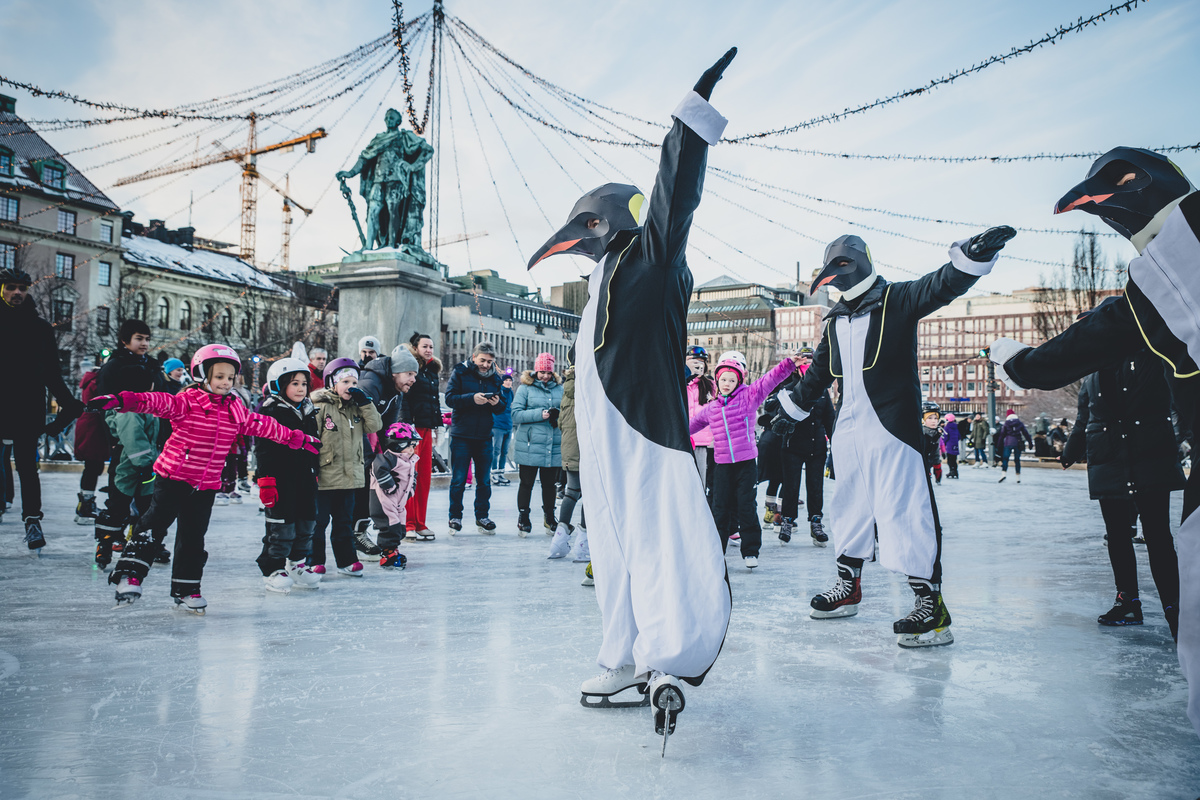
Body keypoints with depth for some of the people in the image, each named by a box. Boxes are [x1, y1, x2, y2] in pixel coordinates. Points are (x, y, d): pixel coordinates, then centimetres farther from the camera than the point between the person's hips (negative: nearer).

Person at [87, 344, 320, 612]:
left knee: (194, 536, 10)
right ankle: (130, 574, 9)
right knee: (154, 522, -6)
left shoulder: (235, 410, 7)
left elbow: (264, 426, 14)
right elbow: (158, 402, -23)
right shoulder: (187, 402, -9)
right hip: (173, 477, -5)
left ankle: (186, 588, 20)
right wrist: (120, 401, -40)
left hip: (206, 486, 5)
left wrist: (299, 439, 17)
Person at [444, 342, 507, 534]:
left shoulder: (495, 378, 10)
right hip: (461, 436, -3)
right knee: (458, 480, 2)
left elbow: (502, 408, 10)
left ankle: (482, 517, 19)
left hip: (484, 437, 4)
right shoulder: (460, 372, -1)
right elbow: (450, 398, -11)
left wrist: (498, 403, -13)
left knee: (484, 480, 8)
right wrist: (472, 398, -24)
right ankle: (455, 517, 13)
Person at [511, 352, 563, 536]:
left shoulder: (560, 388, 11)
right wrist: (540, 414, -17)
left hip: (553, 446, 3)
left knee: (549, 483, 11)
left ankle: (549, 517, 28)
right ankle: (523, 518, 17)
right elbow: (516, 414, -7)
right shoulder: (525, 388, 1)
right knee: (526, 483, 4)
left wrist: (560, 415, -5)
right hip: (529, 446, -3)